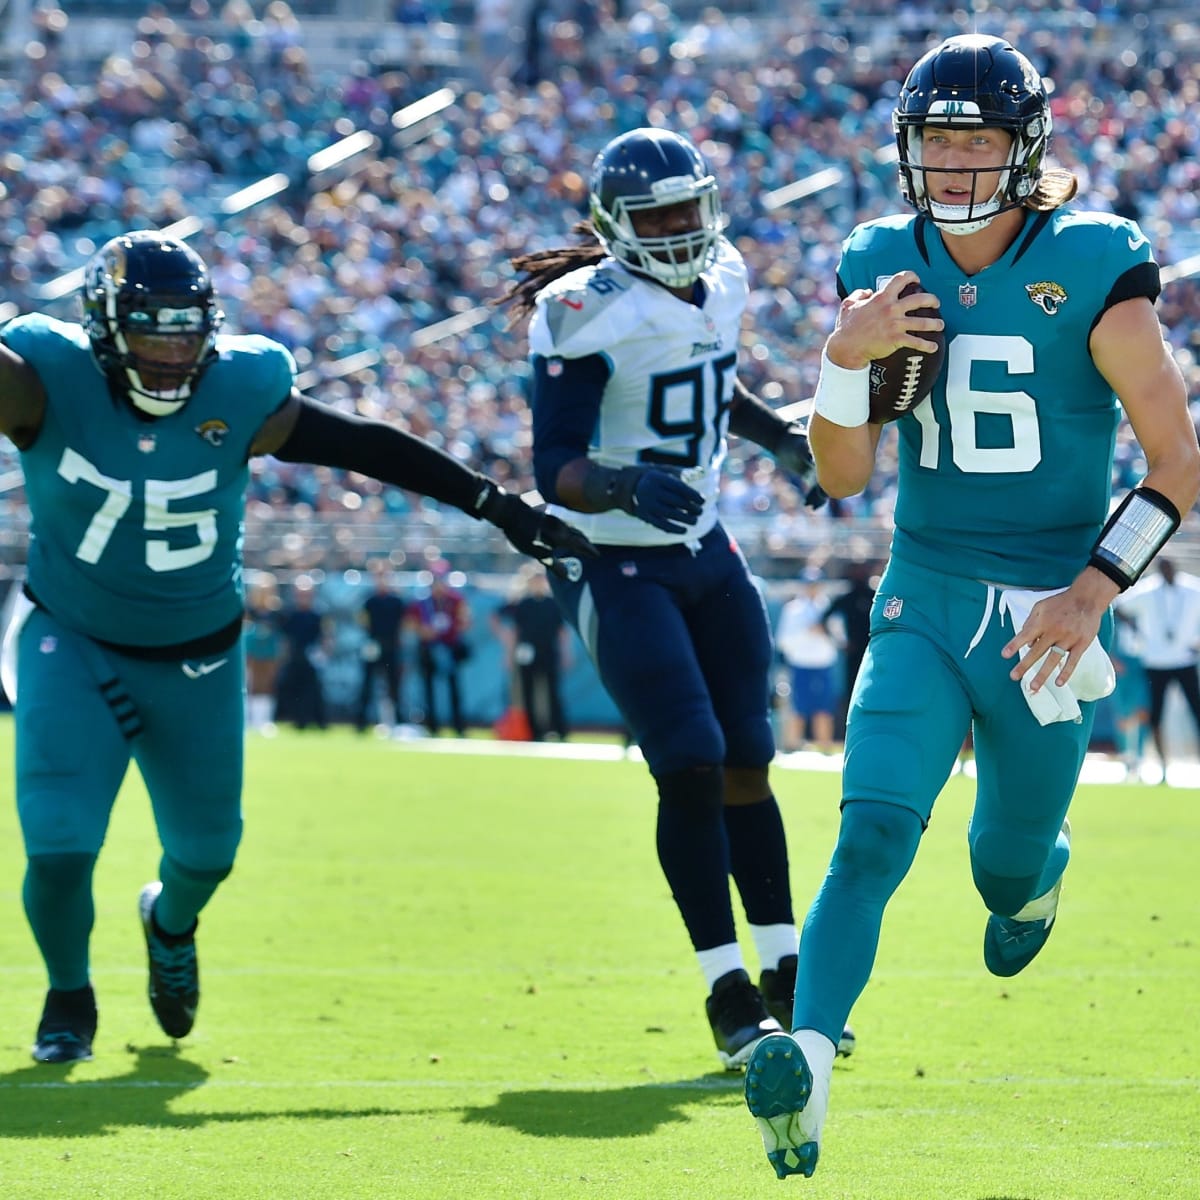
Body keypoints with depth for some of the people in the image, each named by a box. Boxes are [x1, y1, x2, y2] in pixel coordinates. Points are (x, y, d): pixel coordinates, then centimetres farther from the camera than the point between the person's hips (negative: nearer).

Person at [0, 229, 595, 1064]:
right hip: (73, 643, -2)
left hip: (198, 658, 2)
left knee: (206, 850, 15)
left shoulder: (240, 393, -16)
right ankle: (69, 994, 18)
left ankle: (171, 920, 54)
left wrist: (498, 507, -6)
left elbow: (371, 448, -8)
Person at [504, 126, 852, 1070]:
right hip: (614, 567, -7)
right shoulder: (592, 317, -19)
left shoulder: (722, 282, 4)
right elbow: (554, 467, -21)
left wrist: (782, 436, 15)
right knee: (690, 766, -13)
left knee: (747, 761, 10)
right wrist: (625, 486, -39)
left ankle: (785, 972, 20)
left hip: (704, 552, 7)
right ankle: (727, 991, -5)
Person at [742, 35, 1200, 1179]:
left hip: (1045, 616, -2)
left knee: (1009, 872, 14)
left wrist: (1096, 587, -18)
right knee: (872, 835, -20)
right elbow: (843, 475, 3)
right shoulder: (882, 268, 2)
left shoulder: (1093, 268, -10)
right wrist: (845, 356, -15)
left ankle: (1038, 870, 52)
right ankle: (806, 1059, -31)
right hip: (923, 607, 2)